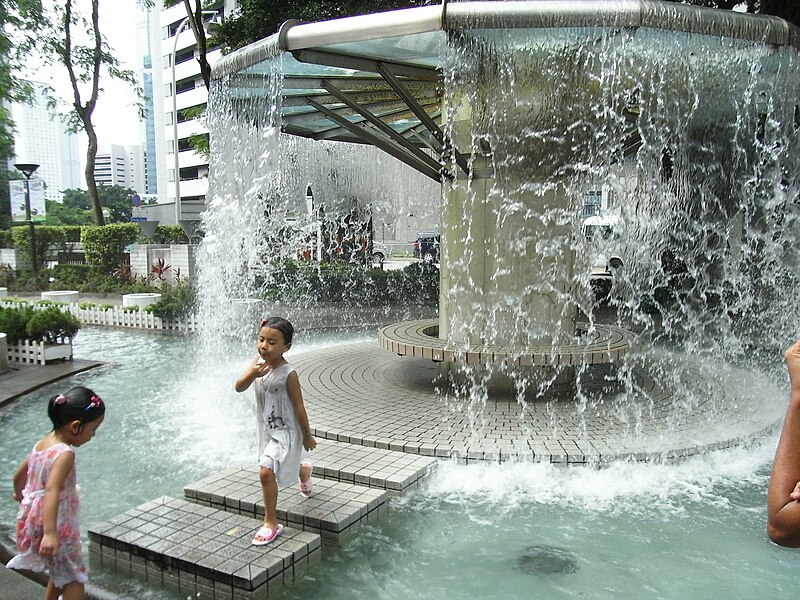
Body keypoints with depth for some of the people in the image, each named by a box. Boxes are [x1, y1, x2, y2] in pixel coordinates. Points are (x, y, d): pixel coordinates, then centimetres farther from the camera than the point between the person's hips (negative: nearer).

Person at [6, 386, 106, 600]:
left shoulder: (41, 444, 3)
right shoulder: (65, 454, -24)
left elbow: (18, 475, 17)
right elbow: (51, 492, -35)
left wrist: (19, 494, 38)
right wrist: (50, 534, -40)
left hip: (32, 521, 9)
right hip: (56, 525, -9)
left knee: (60, 571, 25)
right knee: (73, 577, 4)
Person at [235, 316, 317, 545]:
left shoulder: (288, 374, -25)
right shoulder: (257, 362, -9)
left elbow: (298, 406, -16)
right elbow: (239, 387, -14)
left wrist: (307, 435, -8)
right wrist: (252, 374, -35)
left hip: (285, 431, -7)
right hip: (266, 429, 7)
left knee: (266, 471, -18)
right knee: (283, 465, 28)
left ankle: (271, 522, 1)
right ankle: (304, 470, 63)